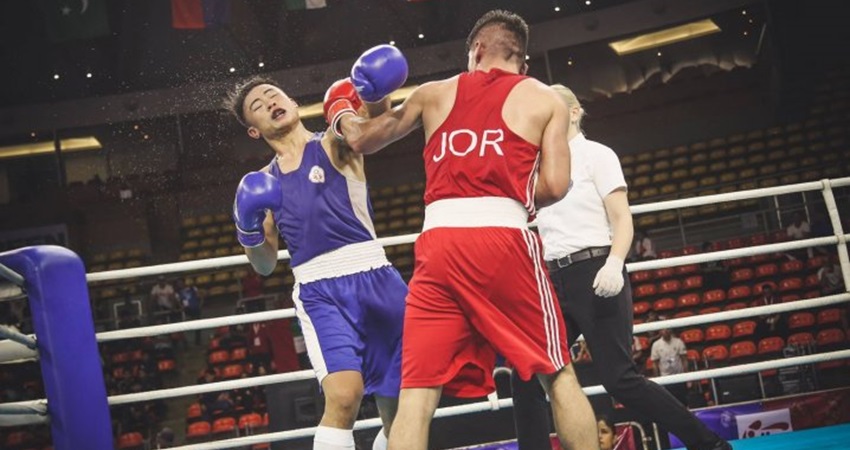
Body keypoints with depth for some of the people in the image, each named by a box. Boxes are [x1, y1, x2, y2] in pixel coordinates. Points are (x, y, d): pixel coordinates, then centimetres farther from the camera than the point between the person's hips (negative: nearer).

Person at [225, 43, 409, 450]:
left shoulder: (335, 144, 8)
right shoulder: (263, 184, 16)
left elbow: (376, 123, -14)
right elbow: (265, 265, 21)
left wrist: (376, 96, -37)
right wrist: (251, 235, -1)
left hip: (374, 277, 0)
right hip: (319, 290, 1)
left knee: (398, 409, 8)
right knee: (344, 394, -24)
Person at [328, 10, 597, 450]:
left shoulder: (432, 94, 20)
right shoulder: (545, 99, 13)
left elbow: (361, 140, 31)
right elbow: (554, 186, 2)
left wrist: (340, 113, 53)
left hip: (438, 245, 2)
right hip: (504, 241, -2)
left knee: (416, 394, 1)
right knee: (558, 375, 13)